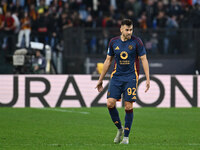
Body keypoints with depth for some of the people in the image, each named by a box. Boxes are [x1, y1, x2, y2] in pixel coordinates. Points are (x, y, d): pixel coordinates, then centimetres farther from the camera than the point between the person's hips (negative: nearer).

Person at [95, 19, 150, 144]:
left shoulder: (136, 42, -5)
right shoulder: (113, 42, 4)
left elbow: (144, 60, -2)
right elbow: (108, 60, 13)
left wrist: (148, 79, -10)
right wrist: (101, 80, 15)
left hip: (131, 77, -3)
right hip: (116, 76, 3)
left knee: (128, 106, -6)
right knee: (110, 103, -10)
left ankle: (126, 136, 6)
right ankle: (120, 129, 12)